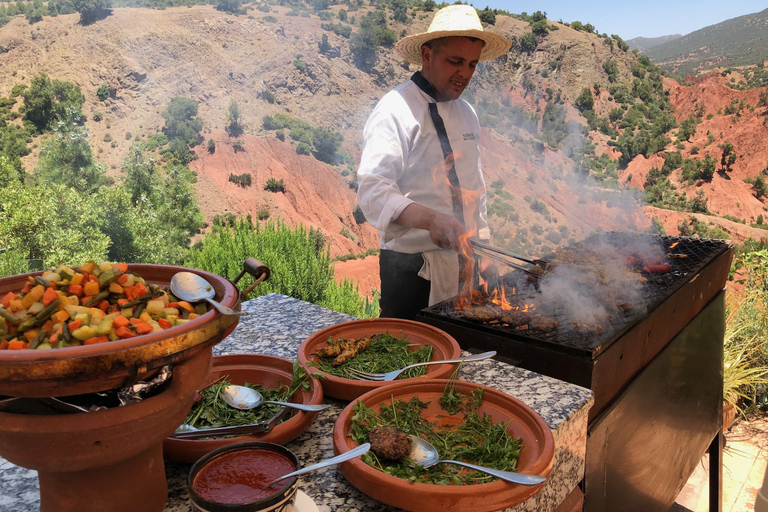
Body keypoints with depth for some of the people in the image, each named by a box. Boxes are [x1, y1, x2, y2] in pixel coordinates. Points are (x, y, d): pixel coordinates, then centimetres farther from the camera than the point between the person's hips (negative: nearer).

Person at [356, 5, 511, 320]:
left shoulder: (466, 113, 12)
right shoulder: (395, 111, -13)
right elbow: (373, 190, -25)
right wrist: (432, 219, -40)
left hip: (463, 262, 7)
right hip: (414, 270, -7)